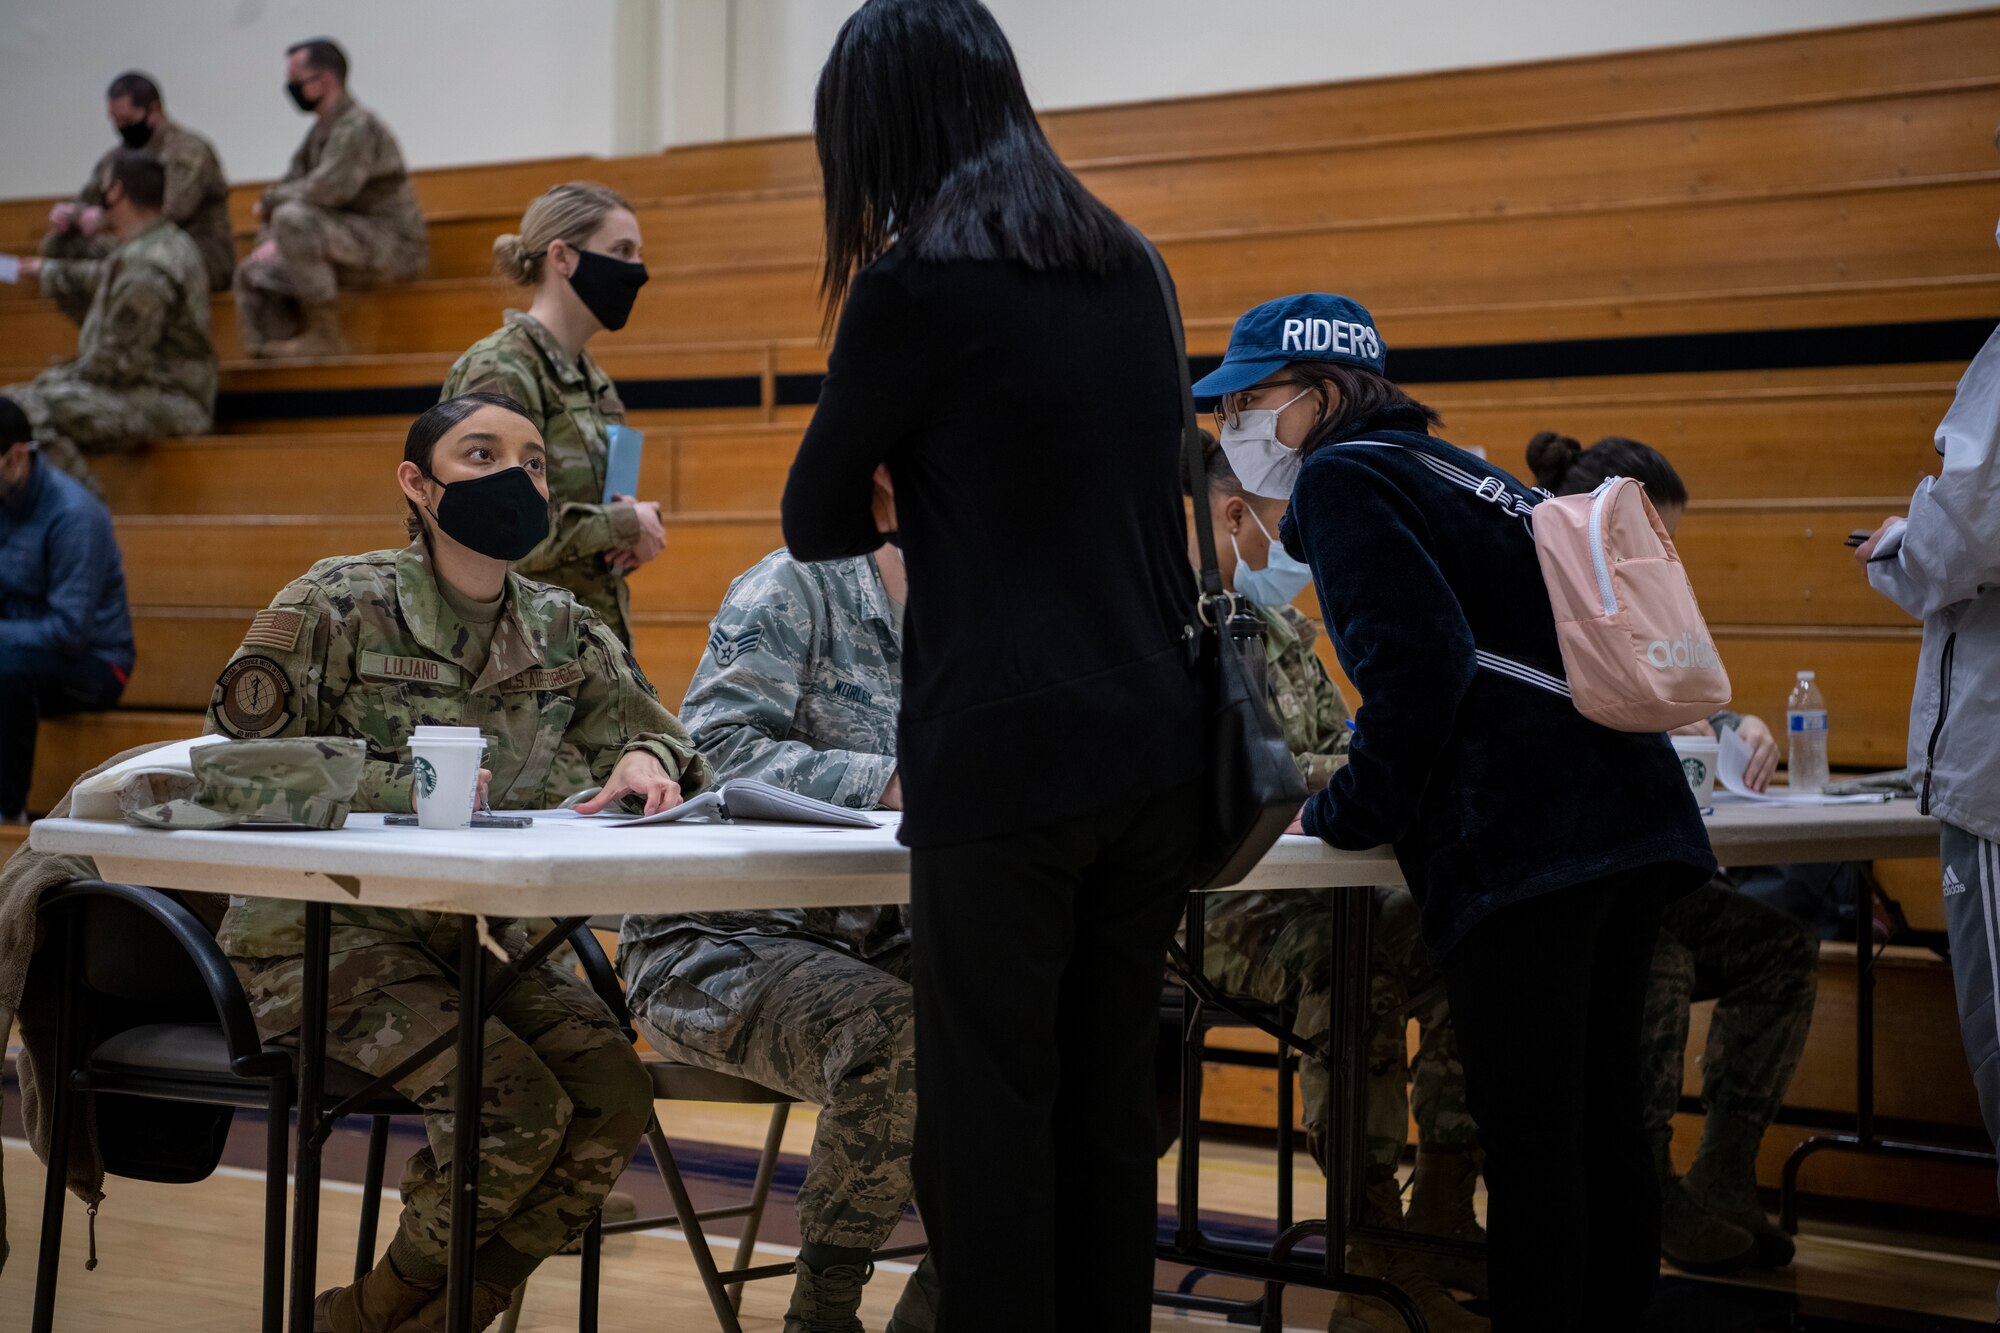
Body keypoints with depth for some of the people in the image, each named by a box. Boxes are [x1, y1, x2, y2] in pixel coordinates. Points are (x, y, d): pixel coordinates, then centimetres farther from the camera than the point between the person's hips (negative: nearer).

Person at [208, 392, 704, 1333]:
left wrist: (646, 760, -12)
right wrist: (400, 785, -23)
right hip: (327, 930, -6)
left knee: (613, 1095, -17)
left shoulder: (562, 634, 8)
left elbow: (668, 743, 14)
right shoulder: (339, 605, -8)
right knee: (515, 1106, -26)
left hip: (475, 935, 6)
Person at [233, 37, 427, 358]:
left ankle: (325, 336, -25)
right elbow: (290, 184, 16)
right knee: (254, 274, 8)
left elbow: (327, 190, -26)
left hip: (395, 247, -10)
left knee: (293, 218, -31)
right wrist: (270, 241, -2)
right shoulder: (320, 132, 15)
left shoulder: (358, 127, -15)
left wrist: (272, 201, -9)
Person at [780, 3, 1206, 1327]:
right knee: (1110, 1104, 12)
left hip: (1007, 756, -6)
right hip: (1158, 742, 7)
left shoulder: (915, 285, -7)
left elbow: (816, 523, 2)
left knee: (989, 1117, 0)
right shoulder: (1130, 270, 13)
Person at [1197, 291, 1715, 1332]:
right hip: (1636, 820, 9)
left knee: (1529, 1144, -6)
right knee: (1602, 1122, 15)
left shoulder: (1342, 477, -2)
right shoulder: (1445, 467, 24)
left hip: (1521, 846, -9)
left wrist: (1349, 813, -3)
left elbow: (1417, 665, -16)